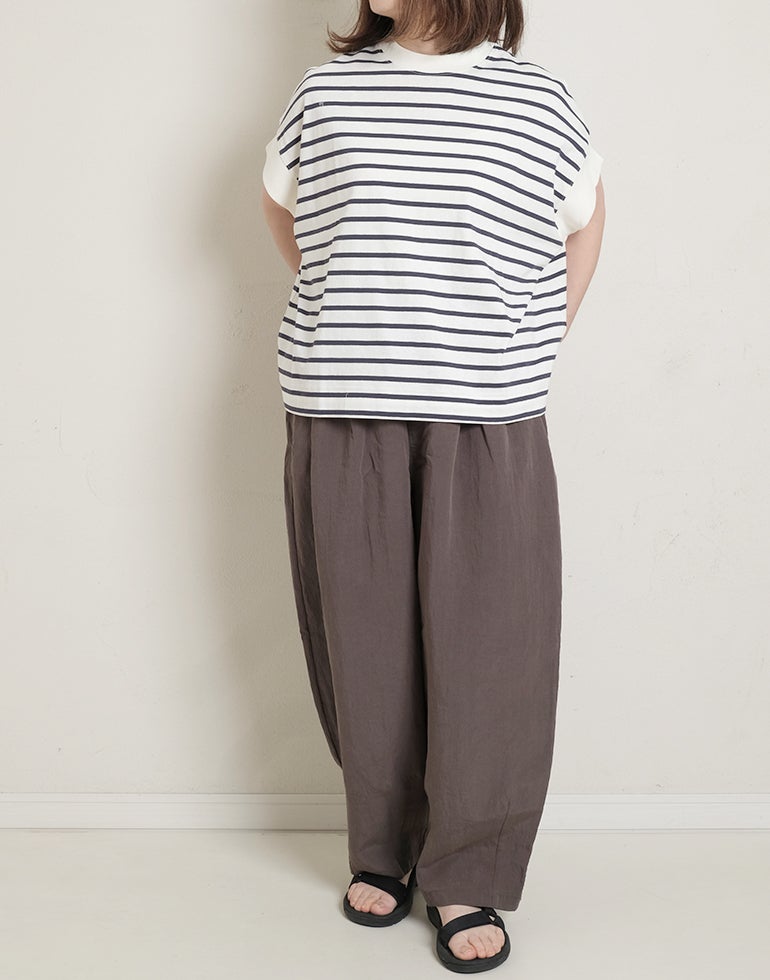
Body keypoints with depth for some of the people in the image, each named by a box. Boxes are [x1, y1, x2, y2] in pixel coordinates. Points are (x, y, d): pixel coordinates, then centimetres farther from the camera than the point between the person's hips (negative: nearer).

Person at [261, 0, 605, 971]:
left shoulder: (539, 101, 6)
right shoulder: (325, 90, 10)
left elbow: (581, 227, 19)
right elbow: (283, 211, 25)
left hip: (489, 426, -1)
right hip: (339, 418, 2)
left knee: (484, 650, -2)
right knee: (365, 642, 6)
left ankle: (466, 878, 13)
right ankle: (382, 850, 24)